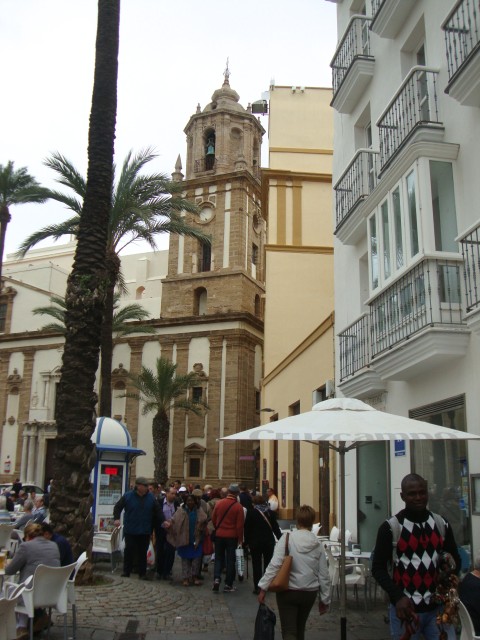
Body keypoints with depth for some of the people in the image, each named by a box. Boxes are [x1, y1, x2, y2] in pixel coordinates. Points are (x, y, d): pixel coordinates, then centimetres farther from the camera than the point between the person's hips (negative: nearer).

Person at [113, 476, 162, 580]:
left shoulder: (151, 497, 0)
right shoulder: (128, 496, -5)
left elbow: (158, 513, 3)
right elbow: (118, 507, 2)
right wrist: (116, 518, -13)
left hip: (145, 531, 1)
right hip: (130, 530, -1)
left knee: (142, 552, 7)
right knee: (128, 551, 4)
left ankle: (142, 573, 15)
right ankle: (126, 571, 18)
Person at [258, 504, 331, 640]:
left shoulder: (287, 538, -11)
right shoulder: (318, 544, -1)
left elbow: (275, 564, -18)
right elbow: (323, 575, 2)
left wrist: (263, 588, -13)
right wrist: (325, 599, 13)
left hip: (288, 591, -4)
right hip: (310, 592, 4)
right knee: (299, 629, 23)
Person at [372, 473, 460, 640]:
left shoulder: (442, 524, 4)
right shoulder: (390, 527, -8)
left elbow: (455, 560, 12)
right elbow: (378, 567, -7)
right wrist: (398, 597, -21)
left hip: (437, 607, 3)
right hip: (405, 607, -3)